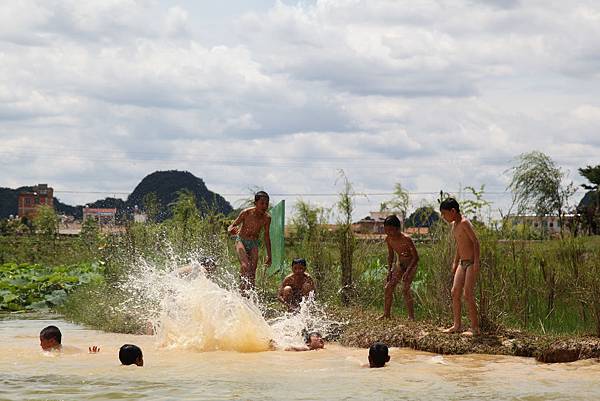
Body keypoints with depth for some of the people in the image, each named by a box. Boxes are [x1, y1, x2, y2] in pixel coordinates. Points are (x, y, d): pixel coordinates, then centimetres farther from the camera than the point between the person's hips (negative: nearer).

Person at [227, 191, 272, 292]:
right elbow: (232, 225, -10)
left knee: (252, 273, -4)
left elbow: (266, 236, 6)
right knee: (245, 266, -27)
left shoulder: (267, 218, -7)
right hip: (241, 241, -3)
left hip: (254, 244, 3)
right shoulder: (246, 213, -17)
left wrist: (269, 255, 10)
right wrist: (231, 230, -36)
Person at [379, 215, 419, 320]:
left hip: (410, 264, -7)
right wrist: (389, 270, 1)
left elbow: (416, 257, -24)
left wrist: (408, 272, -30)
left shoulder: (406, 239, -29)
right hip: (399, 264, 7)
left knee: (405, 289, -20)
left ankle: (411, 316, -15)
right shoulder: (388, 239, -9)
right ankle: (386, 314, 14)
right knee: (388, 288, 2)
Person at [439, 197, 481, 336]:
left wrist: (476, 262, -24)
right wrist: (455, 262, 22)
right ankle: (457, 325, 13)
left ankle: (475, 327, -6)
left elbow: (475, 241, -19)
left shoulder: (464, 223, -15)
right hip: (462, 263, 9)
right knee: (455, 293, 6)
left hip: (471, 263, -9)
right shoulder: (454, 225, 12)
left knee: (468, 295, -11)